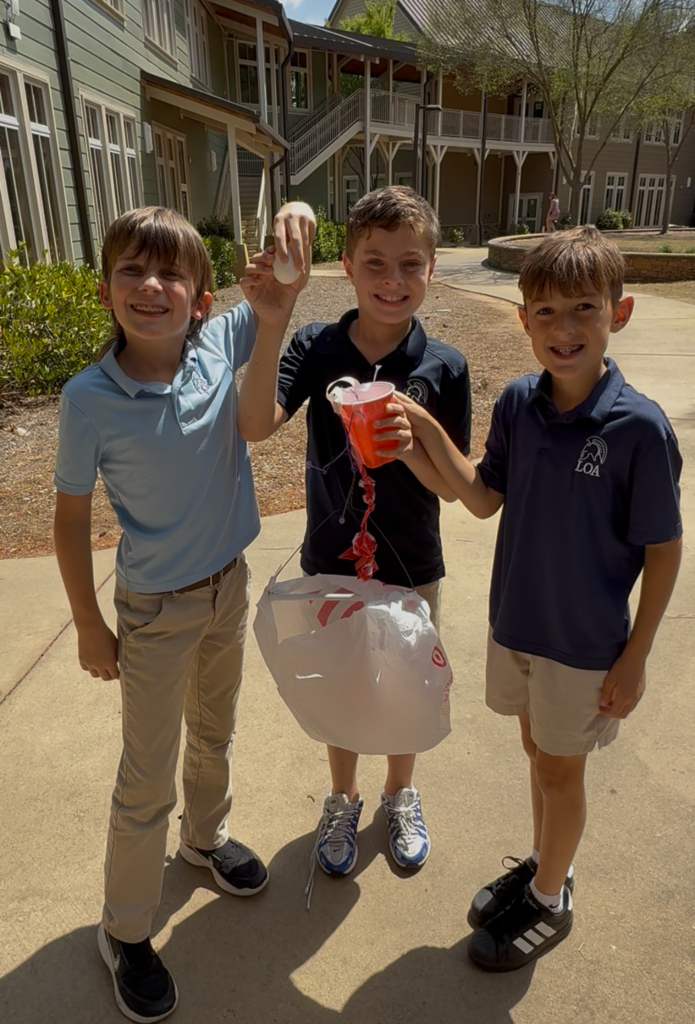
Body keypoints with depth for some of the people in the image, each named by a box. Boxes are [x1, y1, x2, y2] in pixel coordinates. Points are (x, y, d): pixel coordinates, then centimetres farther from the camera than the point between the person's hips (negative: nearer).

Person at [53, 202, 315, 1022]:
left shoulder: (220, 346, -13)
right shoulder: (89, 398, -21)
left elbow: (278, 303, -4)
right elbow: (70, 518, -11)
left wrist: (293, 215, -27)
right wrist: (89, 627, -5)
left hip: (229, 586, 4)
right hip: (155, 609, -4)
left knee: (213, 735, 27)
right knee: (147, 782, 11)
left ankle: (207, 836, 56)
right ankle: (124, 932, 37)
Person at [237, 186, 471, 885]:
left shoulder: (443, 368, -11)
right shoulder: (316, 347, -11)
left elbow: (449, 486, -8)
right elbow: (255, 426, -27)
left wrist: (409, 446, -29)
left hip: (411, 569, 0)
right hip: (331, 563, 0)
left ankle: (400, 794, 49)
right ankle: (343, 799, 48)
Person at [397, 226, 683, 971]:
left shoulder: (638, 426, -22)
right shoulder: (517, 403, -8)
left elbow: (663, 550, -14)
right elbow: (484, 500, -2)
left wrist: (635, 656, -11)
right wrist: (428, 432, -14)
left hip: (585, 642, -4)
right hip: (515, 620, 4)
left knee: (560, 769, 15)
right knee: (537, 748, 23)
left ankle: (550, 901, 42)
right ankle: (544, 865, 50)